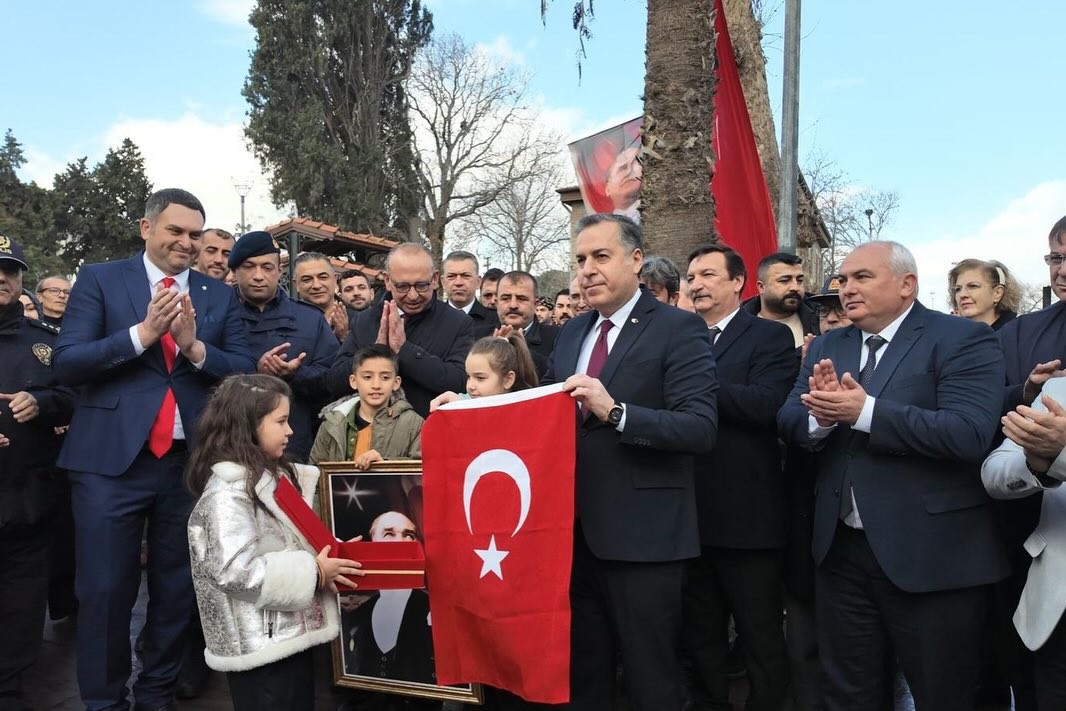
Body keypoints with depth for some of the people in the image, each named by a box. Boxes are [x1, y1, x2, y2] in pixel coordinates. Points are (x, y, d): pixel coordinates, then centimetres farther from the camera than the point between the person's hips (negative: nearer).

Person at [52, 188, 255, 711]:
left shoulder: (220, 296, 9)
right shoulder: (99, 279, 3)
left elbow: (245, 371, 2)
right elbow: (64, 363, -6)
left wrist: (196, 347, -15)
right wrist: (142, 333, -17)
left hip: (192, 461, 3)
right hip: (111, 458, -2)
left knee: (177, 589, 12)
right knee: (104, 591, 4)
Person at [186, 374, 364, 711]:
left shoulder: (275, 476, 8)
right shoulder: (227, 491, -19)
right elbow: (236, 571, -26)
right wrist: (312, 572, -20)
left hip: (293, 634, 9)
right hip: (261, 647, -9)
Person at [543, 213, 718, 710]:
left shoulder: (679, 328, -10)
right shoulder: (572, 332, 12)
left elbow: (701, 428, -19)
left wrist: (617, 412, -30)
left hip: (642, 534, -6)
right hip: (576, 531, 6)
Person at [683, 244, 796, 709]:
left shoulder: (771, 337, -4)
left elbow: (766, 405, -20)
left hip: (748, 515, -5)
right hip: (691, 514, 5)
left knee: (762, 640, 9)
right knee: (700, 637, 19)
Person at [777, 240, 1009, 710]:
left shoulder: (962, 339, -9)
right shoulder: (826, 347, 10)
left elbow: (969, 433, -22)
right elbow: (787, 423, 2)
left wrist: (864, 412, -27)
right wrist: (821, 414, -20)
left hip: (930, 555, -5)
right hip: (841, 550, 5)